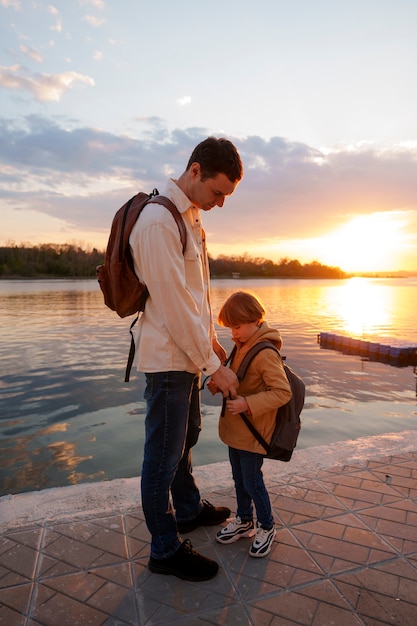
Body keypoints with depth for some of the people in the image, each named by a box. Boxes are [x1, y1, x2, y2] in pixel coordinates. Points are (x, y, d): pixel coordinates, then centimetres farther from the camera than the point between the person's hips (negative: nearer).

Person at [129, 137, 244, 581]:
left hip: (188, 351, 10)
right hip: (167, 357, -10)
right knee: (164, 455, 6)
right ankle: (166, 549, 26)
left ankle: (189, 509, 47)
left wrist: (211, 340, 18)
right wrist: (213, 366, -16)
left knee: (185, 438, 25)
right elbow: (174, 305, -22)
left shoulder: (191, 216, 11)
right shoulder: (158, 220, -20)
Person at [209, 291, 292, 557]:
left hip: (253, 432, -9)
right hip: (236, 428, 9)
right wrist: (220, 384, 0)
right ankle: (244, 521, 42)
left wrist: (248, 404, -32)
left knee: (252, 481, 7)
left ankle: (267, 527, 31)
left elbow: (283, 392, -27)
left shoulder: (266, 353, -25)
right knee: (239, 477, 22)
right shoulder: (243, 346, 4)